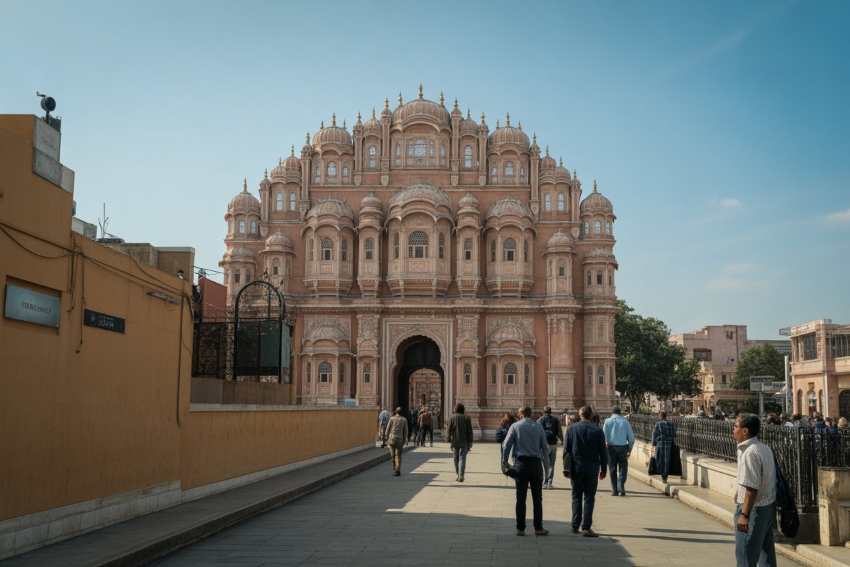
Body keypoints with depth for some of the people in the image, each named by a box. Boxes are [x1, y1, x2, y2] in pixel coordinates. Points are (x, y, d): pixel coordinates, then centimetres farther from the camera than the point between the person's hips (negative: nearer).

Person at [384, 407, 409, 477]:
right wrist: (404, 440, 9)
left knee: (393, 454, 14)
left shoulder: (392, 418, 0)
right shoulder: (404, 419, 3)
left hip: (392, 438, 0)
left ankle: (394, 469, 20)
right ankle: (397, 470, -6)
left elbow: (388, 428, -1)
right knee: (398, 455, 2)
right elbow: (405, 431, 3)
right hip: (399, 439, 0)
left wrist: (386, 437, 9)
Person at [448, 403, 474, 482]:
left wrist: (449, 441, 3)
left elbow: (449, 430, -2)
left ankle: (458, 475, 23)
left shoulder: (452, 417, 0)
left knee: (456, 458, 15)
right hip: (464, 442, -1)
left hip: (455, 441, 1)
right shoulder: (467, 418, 0)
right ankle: (461, 475, -16)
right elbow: (470, 431, -2)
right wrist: (470, 443, 2)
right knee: (462, 458, -4)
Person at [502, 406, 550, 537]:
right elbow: (545, 447, 6)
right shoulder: (538, 427, 6)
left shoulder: (515, 426, 2)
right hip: (536, 463, 1)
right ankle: (538, 528, 6)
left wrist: (504, 462, 6)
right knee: (537, 498, 6)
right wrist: (546, 465, 11)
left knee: (521, 498, 3)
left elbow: (506, 446, -2)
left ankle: (520, 528, 5)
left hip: (521, 463, -1)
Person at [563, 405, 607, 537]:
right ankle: (586, 527, -4)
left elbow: (566, 450, -2)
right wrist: (603, 469, 8)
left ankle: (575, 526, 16)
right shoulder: (598, 431, -4)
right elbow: (603, 452, -1)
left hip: (576, 468, 1)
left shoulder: (571, 429, -1)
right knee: (589, 498, 2)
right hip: (592, 469, -1)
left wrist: (566, 467, 2)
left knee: (576, 497, 12)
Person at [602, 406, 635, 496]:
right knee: (623, 468, 7)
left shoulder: (608, 421, 4)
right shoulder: (625, 421, 6)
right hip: (623, 447, 0)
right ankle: (621, 488, -8)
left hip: (611, 447, 0)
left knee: (612, 469, 8)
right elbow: (631, 437, 5)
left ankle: (614, 490, 8)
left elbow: (604, 435, -4)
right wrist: (629, 450, 12)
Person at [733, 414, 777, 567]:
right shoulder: (764, 448, 9)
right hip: (768, 506, 10)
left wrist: (744, 514, -25)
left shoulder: (750, 453, -21)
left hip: (754, 508, -10)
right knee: (765, 551, 18)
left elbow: (752, 488, -26)